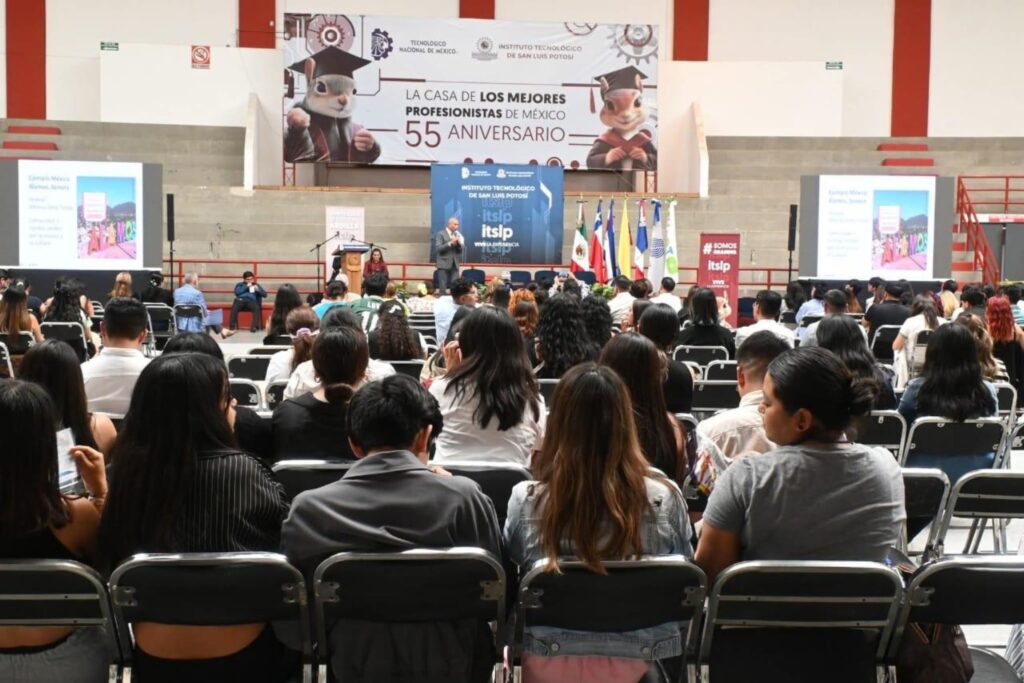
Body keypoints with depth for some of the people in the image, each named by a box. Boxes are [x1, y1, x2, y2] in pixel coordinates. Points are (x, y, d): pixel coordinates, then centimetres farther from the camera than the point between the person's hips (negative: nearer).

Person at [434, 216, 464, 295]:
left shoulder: (457, 235, 14)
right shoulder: (441, 234, -3)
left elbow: (460, 250, 12)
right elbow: (438, 248, -13)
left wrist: (459, 243, -8)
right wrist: (450, 243, -18)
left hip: (454, 264, 5)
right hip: (444, 264, -5)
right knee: (442, 287, -2)